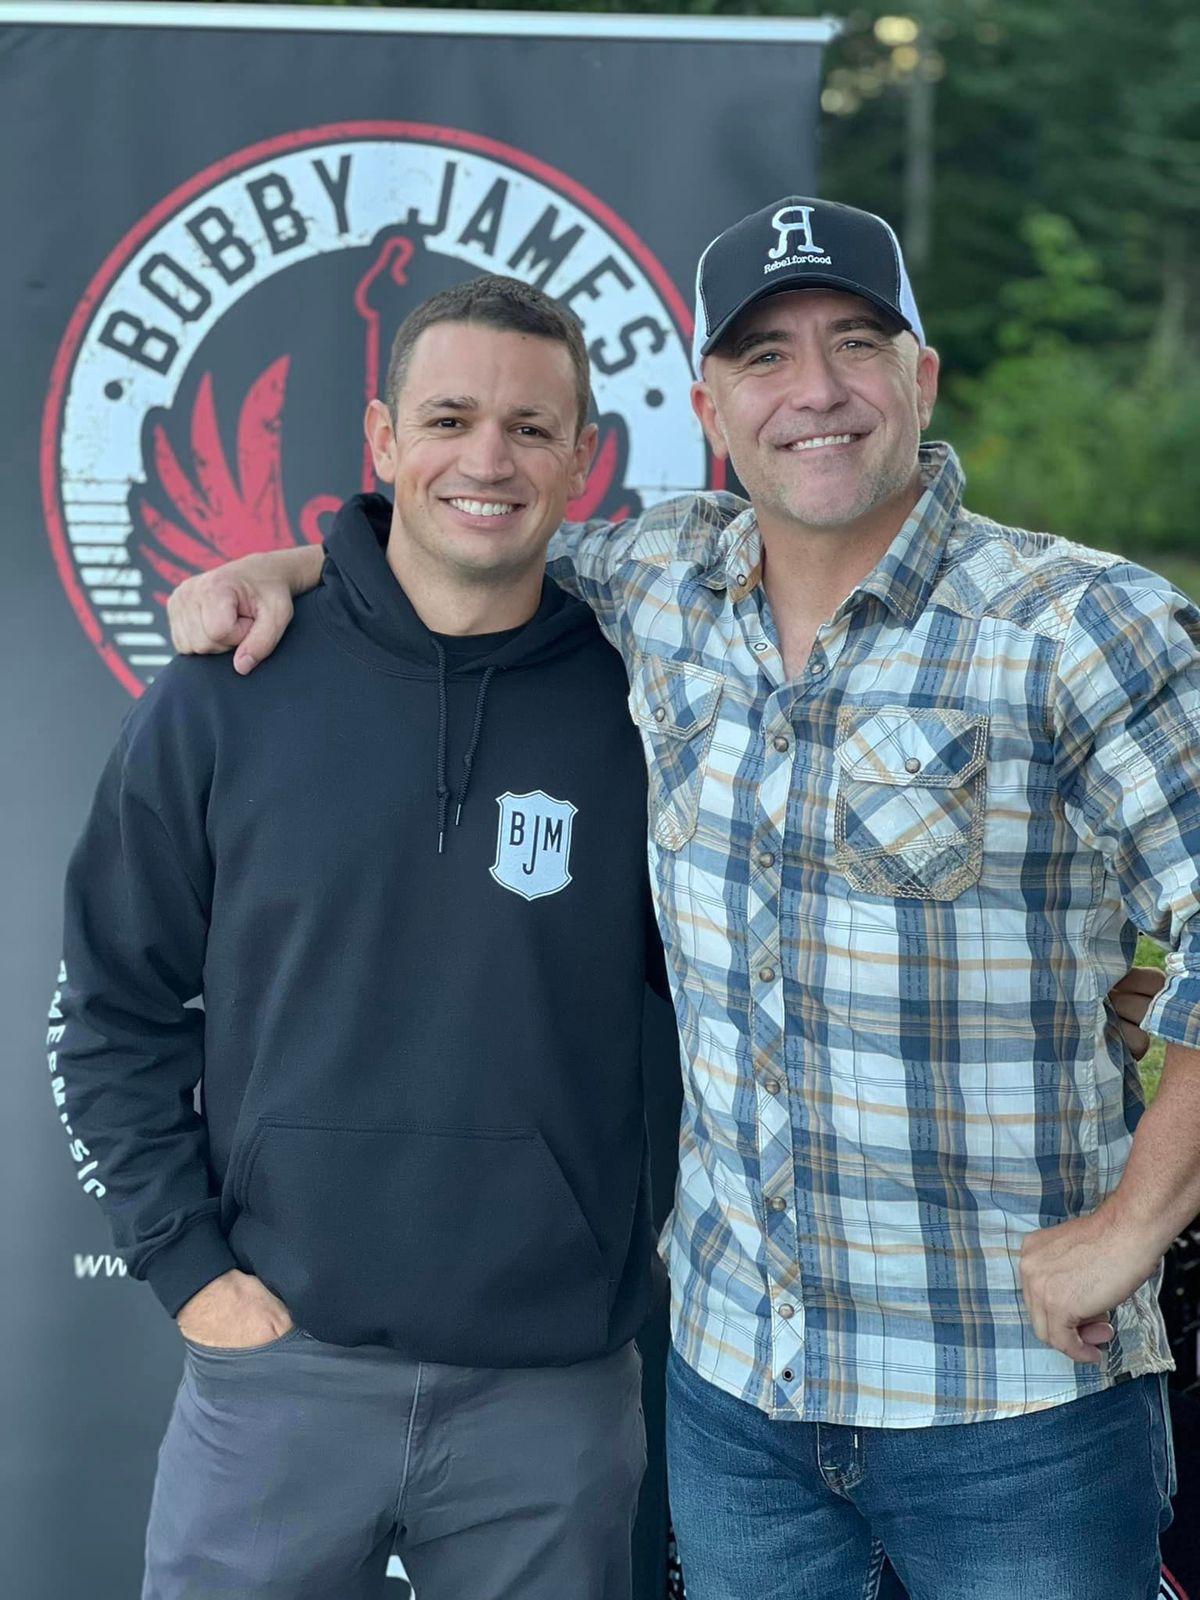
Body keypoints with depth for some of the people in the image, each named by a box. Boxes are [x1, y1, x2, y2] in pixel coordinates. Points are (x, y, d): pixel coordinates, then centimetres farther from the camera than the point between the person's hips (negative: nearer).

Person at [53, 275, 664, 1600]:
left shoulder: (640, 708, -2)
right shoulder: (225, 698, -2)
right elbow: (115, 1011, 3)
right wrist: (189, 1265, -3)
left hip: (556, 1389, 1)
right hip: (281, 1359, 0)